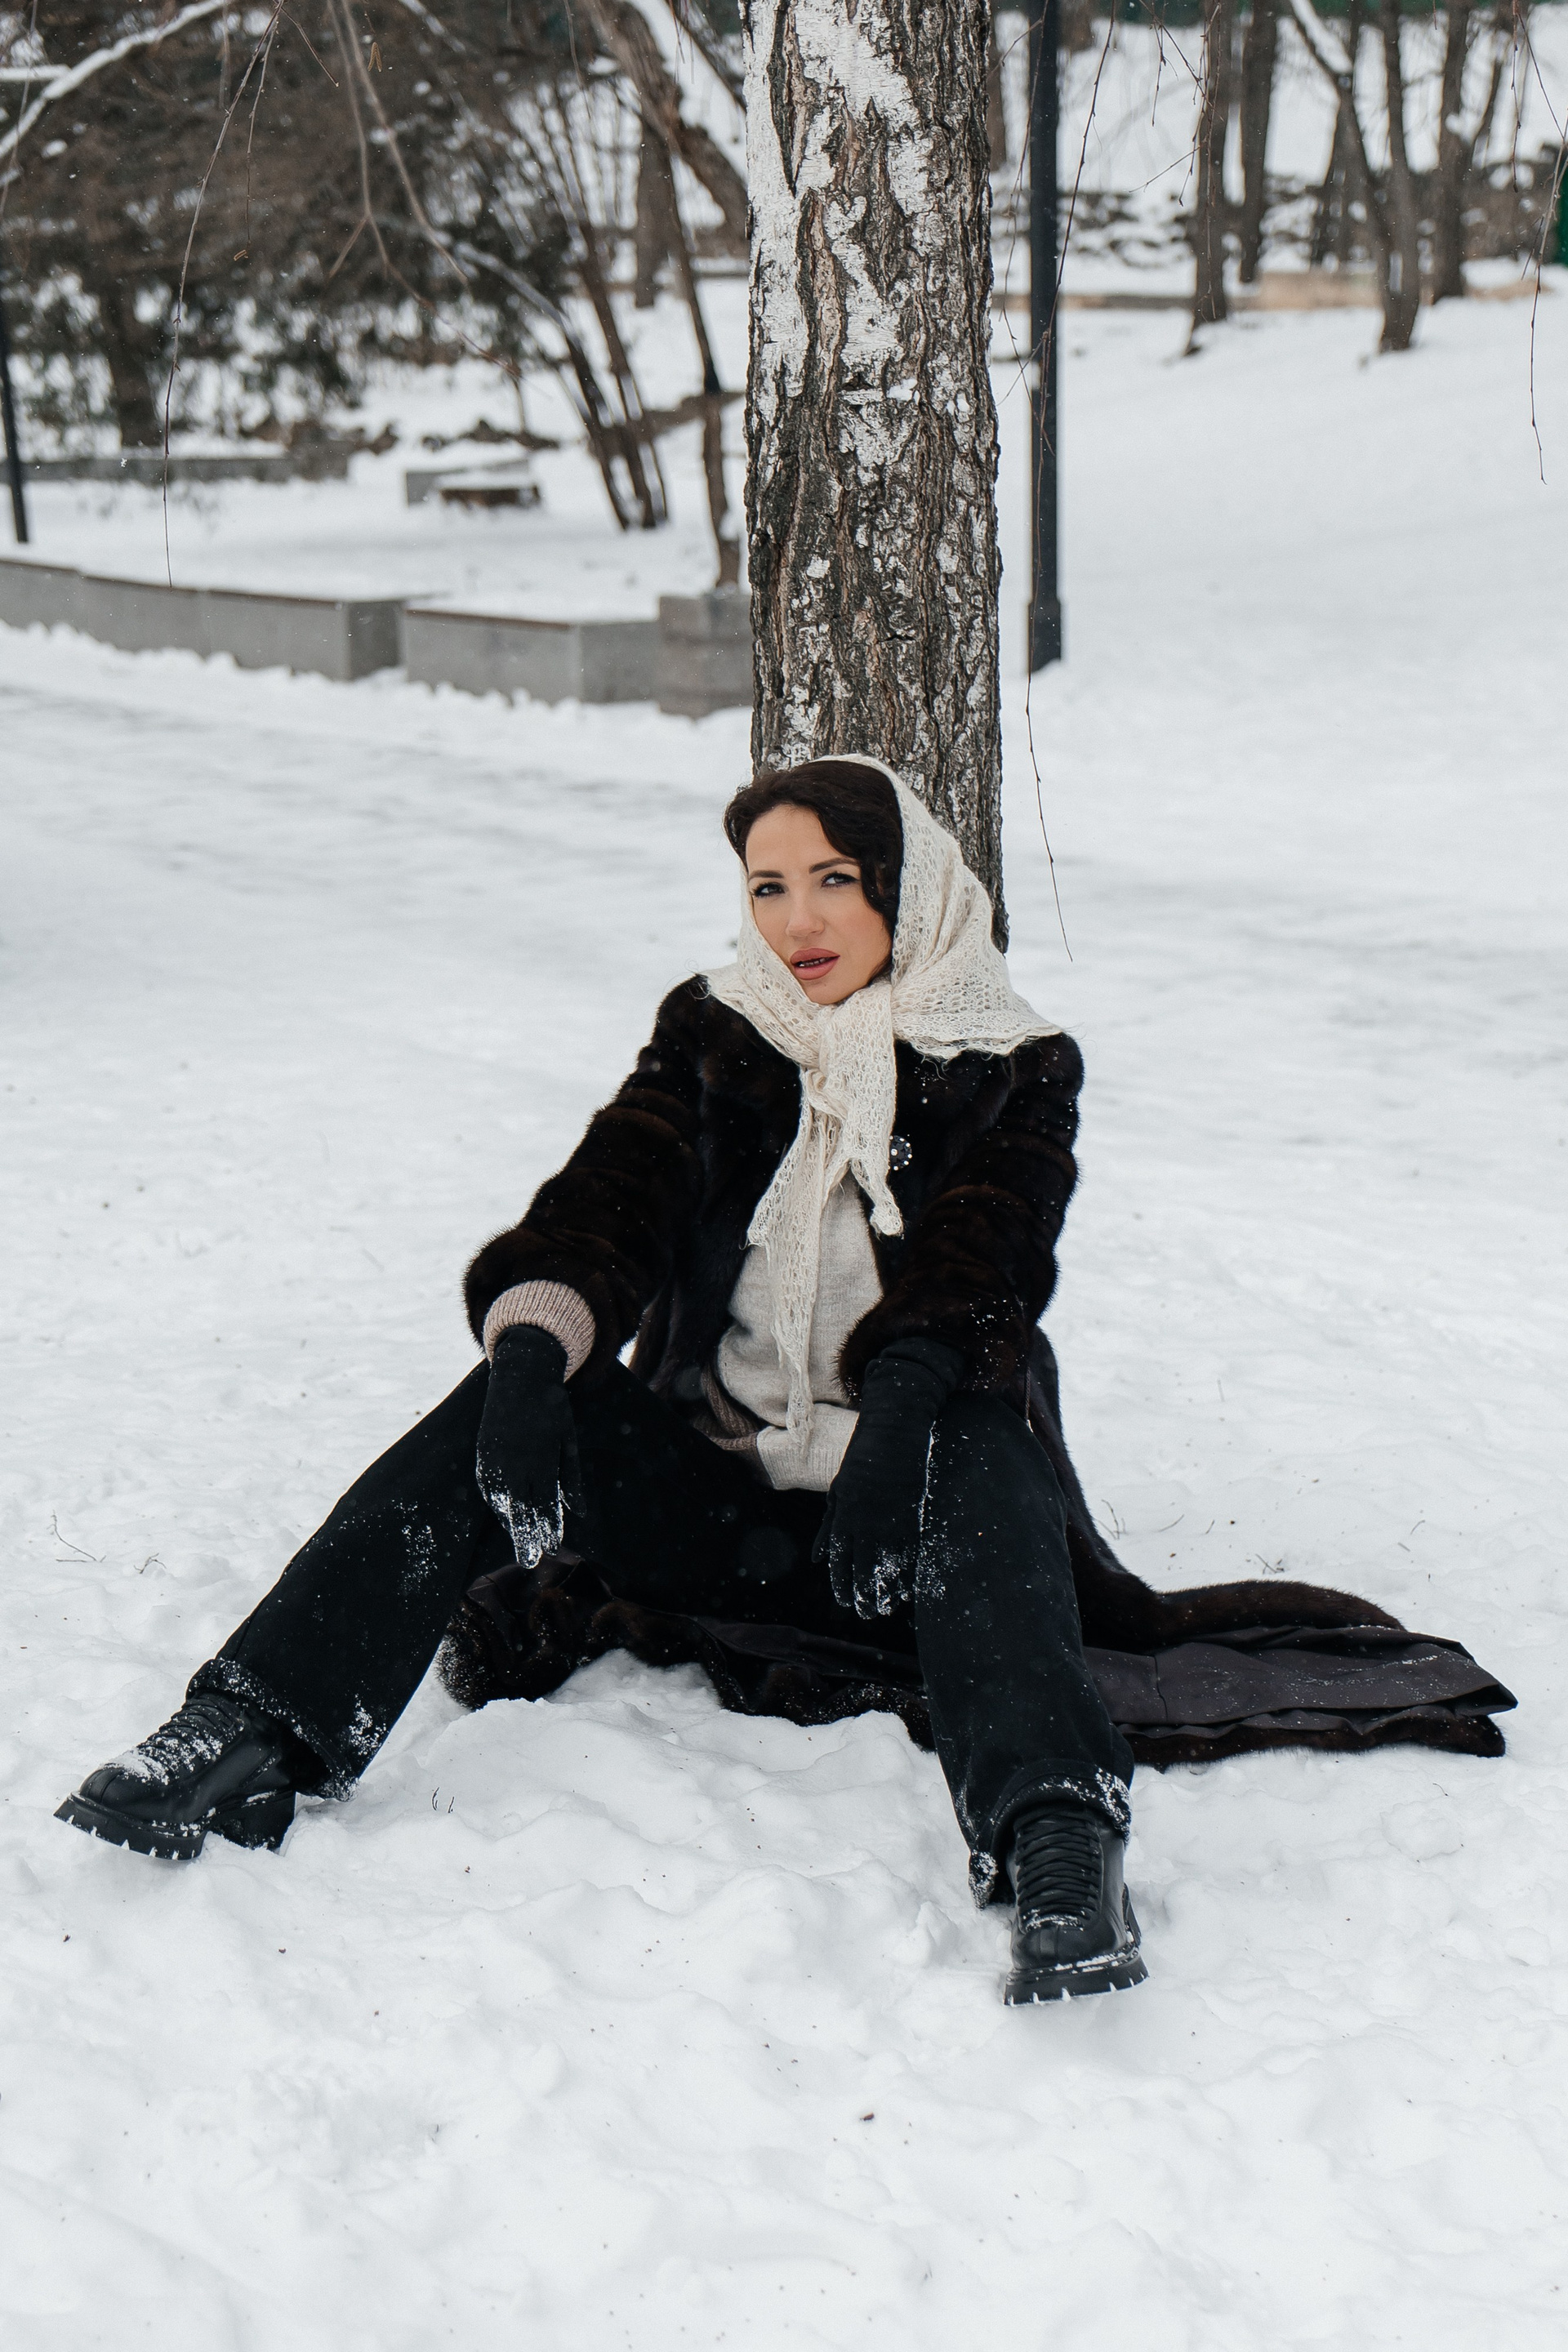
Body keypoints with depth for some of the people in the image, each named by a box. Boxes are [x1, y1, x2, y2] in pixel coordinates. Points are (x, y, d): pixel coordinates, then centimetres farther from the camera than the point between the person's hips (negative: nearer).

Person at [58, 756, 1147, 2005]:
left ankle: (1060, 1841, -55)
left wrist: (902, 1408, -39)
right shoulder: (712, 1036, 9)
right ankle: (252, 1741, -36)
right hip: (704, 1504, 2)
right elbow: (615, 1191, -10)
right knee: (511, 1398, -24)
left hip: (894, 1518, -2)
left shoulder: (1013, 1073, 2)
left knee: (981, 1445, -35)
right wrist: (533, 1348, -33)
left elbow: (974, 1261, -17)